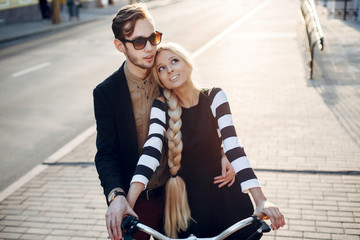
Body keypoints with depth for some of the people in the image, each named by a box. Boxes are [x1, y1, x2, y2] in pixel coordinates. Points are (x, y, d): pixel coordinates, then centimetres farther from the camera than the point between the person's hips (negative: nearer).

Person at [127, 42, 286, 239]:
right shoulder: (161, 107, -7)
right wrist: (127, 203, -38)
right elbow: (151, 151, -22)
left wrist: (261, 200, -29)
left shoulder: (214, 97, -8)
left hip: (224, 197, 0)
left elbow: (233, 147, -18)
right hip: (186, 199, 1)